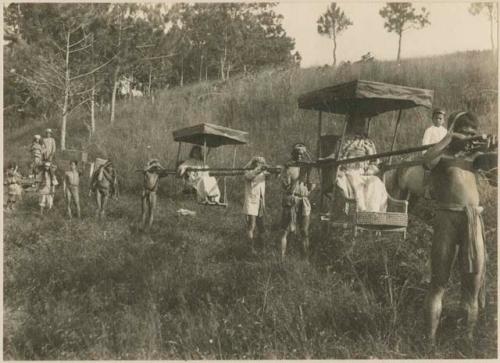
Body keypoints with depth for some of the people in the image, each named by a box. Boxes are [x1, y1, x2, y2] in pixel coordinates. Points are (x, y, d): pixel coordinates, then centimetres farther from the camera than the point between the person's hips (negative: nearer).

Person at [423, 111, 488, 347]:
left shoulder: (472, 155, 19)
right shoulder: (442, 154, 4)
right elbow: (427, 161, -20)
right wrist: (449, 137, -13)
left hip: (473, 219, 4)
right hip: (448, 217, -4)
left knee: (474, 283, 6)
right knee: (438, 282, 1)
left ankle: (468, 339, 17)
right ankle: (430, 340, 6)